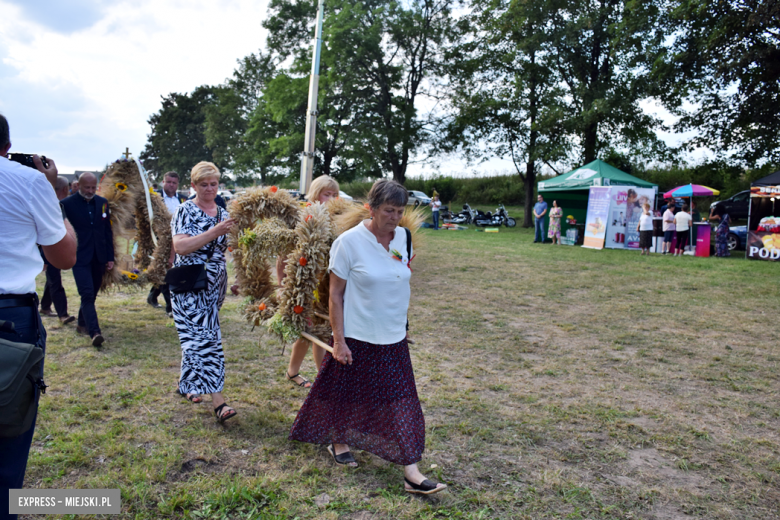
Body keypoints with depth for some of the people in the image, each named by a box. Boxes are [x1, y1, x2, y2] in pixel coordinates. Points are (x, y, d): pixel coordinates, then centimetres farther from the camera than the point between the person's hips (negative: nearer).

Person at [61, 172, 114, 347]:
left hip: (98, 257, 5)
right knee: (87, 294, -13)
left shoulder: (102, 203, 8)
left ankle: (82, 323, 32)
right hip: (80, 258, -5)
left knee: (92, 294, 14)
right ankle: (95, 332, -18)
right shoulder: (67, 204, -6)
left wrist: (110, 257, 9)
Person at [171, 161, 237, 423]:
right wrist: (214, 232, -28)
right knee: (203, 336, -10)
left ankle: (188, 384, 34)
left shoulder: (223, 214, 10)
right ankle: (217, 400, -11)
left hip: (215, 284, 6)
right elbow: (180, 247, -22)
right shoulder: (185, 211, -7)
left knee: (197, 336, 15)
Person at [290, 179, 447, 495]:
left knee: (401, 402, 4)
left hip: (393, 339, 4)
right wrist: (338, 341, -14)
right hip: (357, 337, -4)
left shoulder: (403, 237, 1)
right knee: (347, 394, 14)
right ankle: (338, 443, 41)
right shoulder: (349, 242, -14)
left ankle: (411, 472, 11)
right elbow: (335, 294, -11)